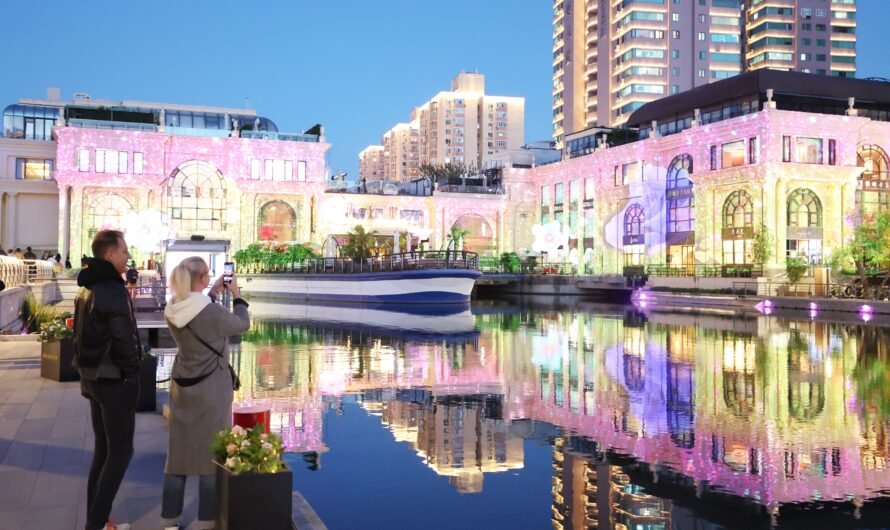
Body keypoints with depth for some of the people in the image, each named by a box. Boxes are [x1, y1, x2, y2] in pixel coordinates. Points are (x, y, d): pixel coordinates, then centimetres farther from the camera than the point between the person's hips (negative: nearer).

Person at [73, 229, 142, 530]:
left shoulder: (86, 288, 11)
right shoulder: (112, 290, -19)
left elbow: (84, 335, 15)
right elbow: (124, 339, -23)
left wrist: (89, 369, 16)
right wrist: (133, 374, -11)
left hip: (93, 377, 9)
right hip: (114, 380, -9)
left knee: (103, 449, 16)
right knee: (120, 452, -1)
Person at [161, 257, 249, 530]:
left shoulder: (172, 310, -2)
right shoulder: (212, 311, -22)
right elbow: (242, 324, -5)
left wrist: (212, 292, 20)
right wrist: (237, 296, 7)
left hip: (182, 386, 6)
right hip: (211, 386, -6)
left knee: (178, 449, 13)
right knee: (211, 451, 4)